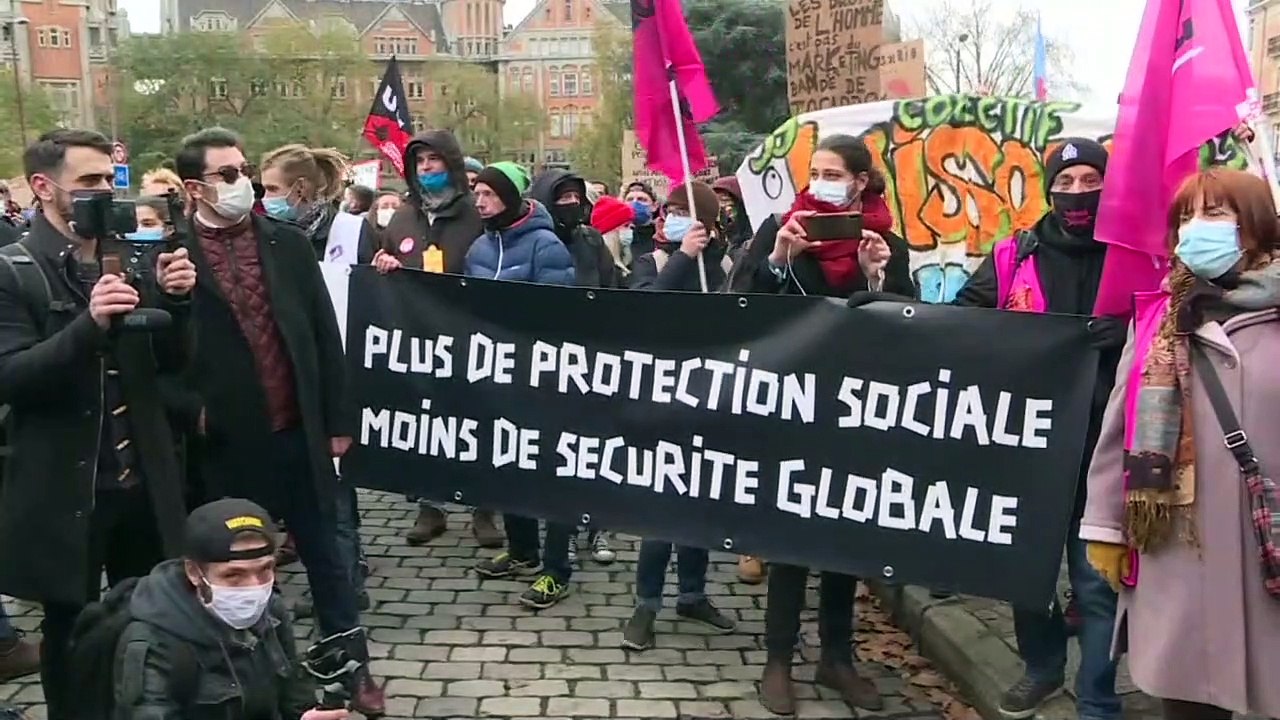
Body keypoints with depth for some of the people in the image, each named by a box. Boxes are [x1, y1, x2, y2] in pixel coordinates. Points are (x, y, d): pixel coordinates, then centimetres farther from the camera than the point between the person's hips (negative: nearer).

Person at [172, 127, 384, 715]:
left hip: (300, 433, 2)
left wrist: (336, 420, 4)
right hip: (227, 443, -2)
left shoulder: (288, 242, 3)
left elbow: (324, 334, 5)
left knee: (325, 556, 12)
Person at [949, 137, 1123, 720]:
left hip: (1099, 441, -2)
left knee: (1096, 576, 2)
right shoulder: (1015, 256, 5)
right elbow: (961, 318, 9)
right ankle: (1042, 664, 39)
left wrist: (1126, 330, -15)